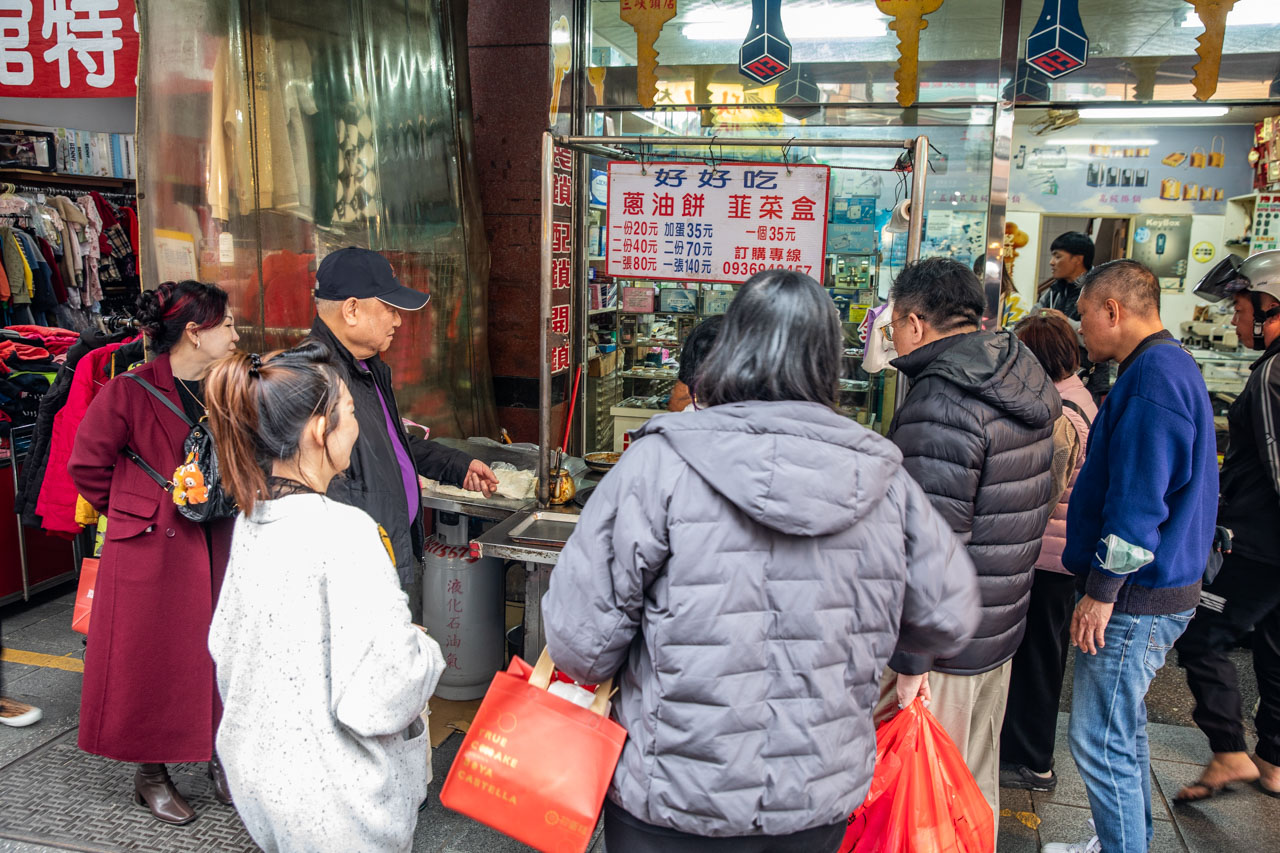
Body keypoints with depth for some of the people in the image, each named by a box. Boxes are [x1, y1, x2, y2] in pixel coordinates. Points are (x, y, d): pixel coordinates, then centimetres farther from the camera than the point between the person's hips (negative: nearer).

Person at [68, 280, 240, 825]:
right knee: (153, 662, 8)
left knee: (217, 654, 11)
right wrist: (135, 511, 4)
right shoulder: (128, 393, -14)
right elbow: (87, 464, -3)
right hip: (152, 551, -4)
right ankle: (151, 775, 26)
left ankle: (217, 756, 30)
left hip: (217, 548, 5)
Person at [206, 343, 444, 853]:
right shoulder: (344, 531, -28)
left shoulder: (250, 520, -2)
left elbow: (226, 644, 11)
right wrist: (424, 650, -11)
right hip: (335, 797, -7)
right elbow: (375, 698, -29)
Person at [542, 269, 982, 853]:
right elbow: (949, 620, 4)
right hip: (821, 804, 4)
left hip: (676, 806, -3)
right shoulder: (884, 481, -7)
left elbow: (582, 636, -16)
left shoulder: (660, 462, -19)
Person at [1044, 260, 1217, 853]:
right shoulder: (1169, 366, 15)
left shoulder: (1152, 377, -19)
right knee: (1122, 726, 22)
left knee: (1099, 741, -3)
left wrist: (1101, 591, -20)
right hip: (1150, 590, 11)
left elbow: (1138, 501, -25)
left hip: (1135, 601, -11)